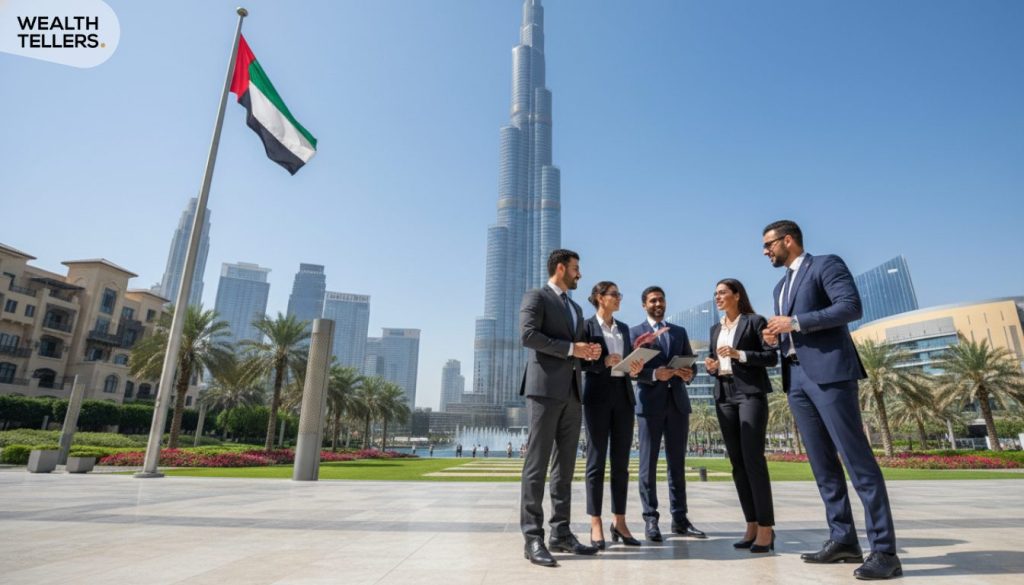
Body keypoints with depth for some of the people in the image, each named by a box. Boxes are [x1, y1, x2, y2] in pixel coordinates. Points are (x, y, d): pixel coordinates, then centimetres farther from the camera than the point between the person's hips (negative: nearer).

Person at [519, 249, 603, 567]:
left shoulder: (575, 308, 25)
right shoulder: (536, 297, 0)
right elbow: (529, 335, -15)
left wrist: (590, 351, 5)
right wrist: (571, 349, -13)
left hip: (572, 392, 8)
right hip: (545, 389, -8)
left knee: (565, 465, 9)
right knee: (538, 463, -5)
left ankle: (561, 533, 16)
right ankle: (533, 538, 0)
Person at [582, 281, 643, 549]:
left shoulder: (624, 328, 17)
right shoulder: (587, 326, -2)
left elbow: (630, 360, 17)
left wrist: (634, 367, -4)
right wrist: (603, 362, -21)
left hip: (624, 395, 6)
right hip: (598, 396, -6)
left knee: (621, 462, 8)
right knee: (596, 461, -1)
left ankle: (619, 522, 16)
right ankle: (596, 524, 7)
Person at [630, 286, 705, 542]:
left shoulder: (680, 331, 18)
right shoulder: (635, 332, 6)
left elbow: (690, 363, 12)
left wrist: (688, 374, -11)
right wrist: (654, 374, -21)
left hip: (678, 401, 4)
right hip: (650, 402, -3)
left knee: (678, 463, 8)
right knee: (648, 463, 0)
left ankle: (679, 519, 15)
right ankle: (651, 519, 6)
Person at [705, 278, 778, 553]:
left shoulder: (755, 321, 1)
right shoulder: (716, 328, 18)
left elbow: (772, 357, -5)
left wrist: (739, 354, -16)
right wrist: (710, 365, 0)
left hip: (750, 394, -6)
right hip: (724, 397, 6)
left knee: (753, 459, -11)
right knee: (737, 462, 5)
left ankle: (766, 527, -4)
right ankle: (751, 525, 11)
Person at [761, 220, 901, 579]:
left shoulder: (826, 265, 0)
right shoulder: (781, 286, 23)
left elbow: (851, 307, -14)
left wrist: (795, 323, -15)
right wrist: (776, 337, 5)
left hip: (829, 371, -8)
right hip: (796, 377, 8)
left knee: (856, 457, -8)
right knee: (822, 462, 7)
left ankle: (884, 549, -2)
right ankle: (843, 540, 13)